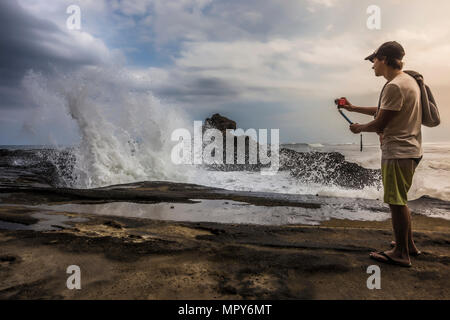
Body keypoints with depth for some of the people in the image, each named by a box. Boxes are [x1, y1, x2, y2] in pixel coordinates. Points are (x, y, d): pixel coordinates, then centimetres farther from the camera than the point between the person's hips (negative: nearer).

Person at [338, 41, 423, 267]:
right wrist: (353, 108, 28)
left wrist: (359, 128, 2)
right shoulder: (408, 80, 17)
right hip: (408, 149, 10)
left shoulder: (394, 86, -18)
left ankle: (401, 253, 9)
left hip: (397, 152, -10)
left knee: (397, 202, -2)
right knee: (399, 201, 18)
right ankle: (408, 244, 30)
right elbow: (383, 111, 25)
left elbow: (380, 123, -16)